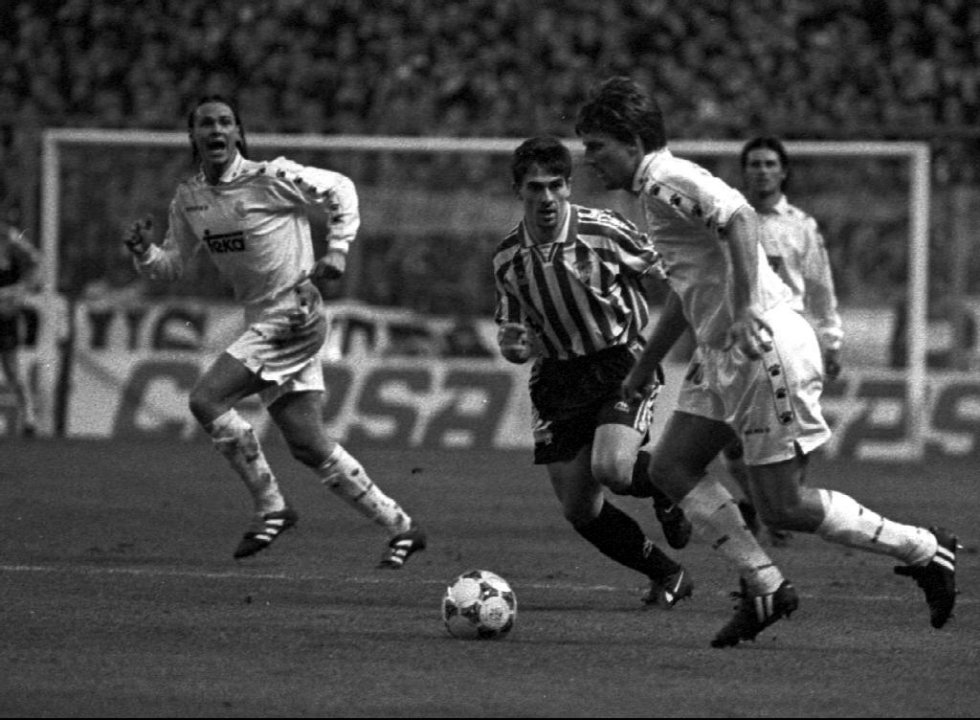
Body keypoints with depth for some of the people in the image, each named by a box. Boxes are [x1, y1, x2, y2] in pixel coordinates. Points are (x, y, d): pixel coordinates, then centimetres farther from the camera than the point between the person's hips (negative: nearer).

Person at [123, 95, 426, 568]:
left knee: (206, 399, -18)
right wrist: (144, 251, -6)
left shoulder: (272, 178, -12)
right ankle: (400, 528, 16)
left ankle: (271, 507, -8)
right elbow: (171, 266, 14)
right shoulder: (188, 200, 7)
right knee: (310, 446, 6)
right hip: (263, 324, 7)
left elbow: (340, 190, 0)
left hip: (295, 315, -7)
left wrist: (337, 250, -8)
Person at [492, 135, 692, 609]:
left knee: (611, 468, -29)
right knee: (578, 508, 1)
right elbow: (508, 324, 11)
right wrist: (512, 343, -12)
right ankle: (667, 575, 22)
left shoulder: (605, 232, -13)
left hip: (621, 362, -4)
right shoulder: (507, 258, -1)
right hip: (558, 379, 4)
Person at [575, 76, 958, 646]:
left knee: (784, 506, -7)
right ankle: (766, 587, 5)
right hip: (723, 354, 10)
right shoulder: (657, 188, 19)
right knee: (672, 468, 5)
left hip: (764, 347, -10)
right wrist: (647, 363, 35)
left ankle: (926, 551, 5)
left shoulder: (667, 180, -12)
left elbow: (739, 216, -30)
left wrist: (744, 311, -32)